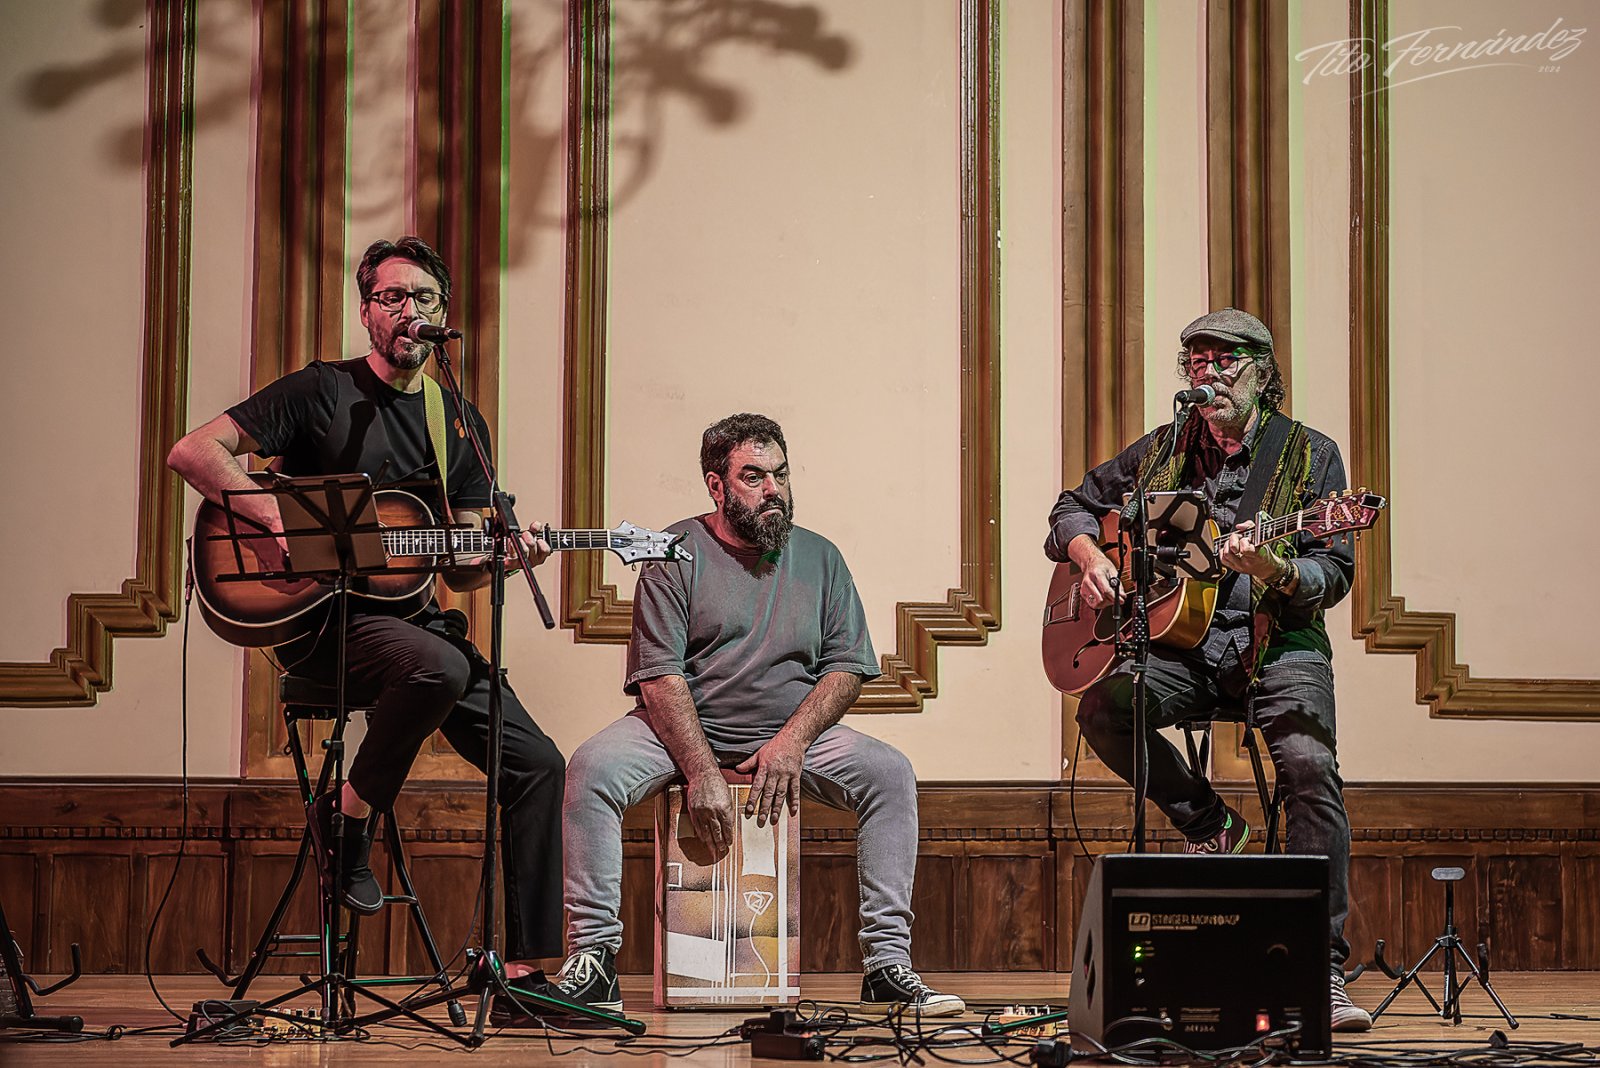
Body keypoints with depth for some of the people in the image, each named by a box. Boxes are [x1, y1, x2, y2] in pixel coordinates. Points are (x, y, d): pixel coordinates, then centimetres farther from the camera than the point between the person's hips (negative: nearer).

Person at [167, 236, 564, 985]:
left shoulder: (461, 424, 14)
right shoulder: (322, 392, -2)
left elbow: (458, 569, 14)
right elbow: (191, 453, -9)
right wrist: (274, 517, -22)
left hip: (412, 616, 6)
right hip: (320, 621, -6)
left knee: (538, 764, -7)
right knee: (438, 664, -38)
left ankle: (523, 963, -2)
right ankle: (348, 812, -13)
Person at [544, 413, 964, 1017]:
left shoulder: (818, 558, 9)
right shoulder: (677, 554, -2)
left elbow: (847, 668, 3)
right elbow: (660, 677, -12)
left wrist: (791, 741, -15)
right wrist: (702, 772, -24)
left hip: (794, 731, 3)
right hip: (682, 730, -3)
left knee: (891, 774, -21)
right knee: (591, 769, -30)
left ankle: (887, 964, -21)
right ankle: (592, 957, -25)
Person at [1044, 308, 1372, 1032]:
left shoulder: (1310, 455, 3)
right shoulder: (1162, 452, 13)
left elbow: (1334, 575, -4)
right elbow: (1075, 506, 24)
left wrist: (1272, 568, -25)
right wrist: (1091, 559, 2)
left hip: (1279, 640, -3)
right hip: (1182, 644, 3)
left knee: (1310, 766, -30)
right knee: (1102, 707, -29)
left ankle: (1323, 969, -27)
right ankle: (1209, 824, -4)